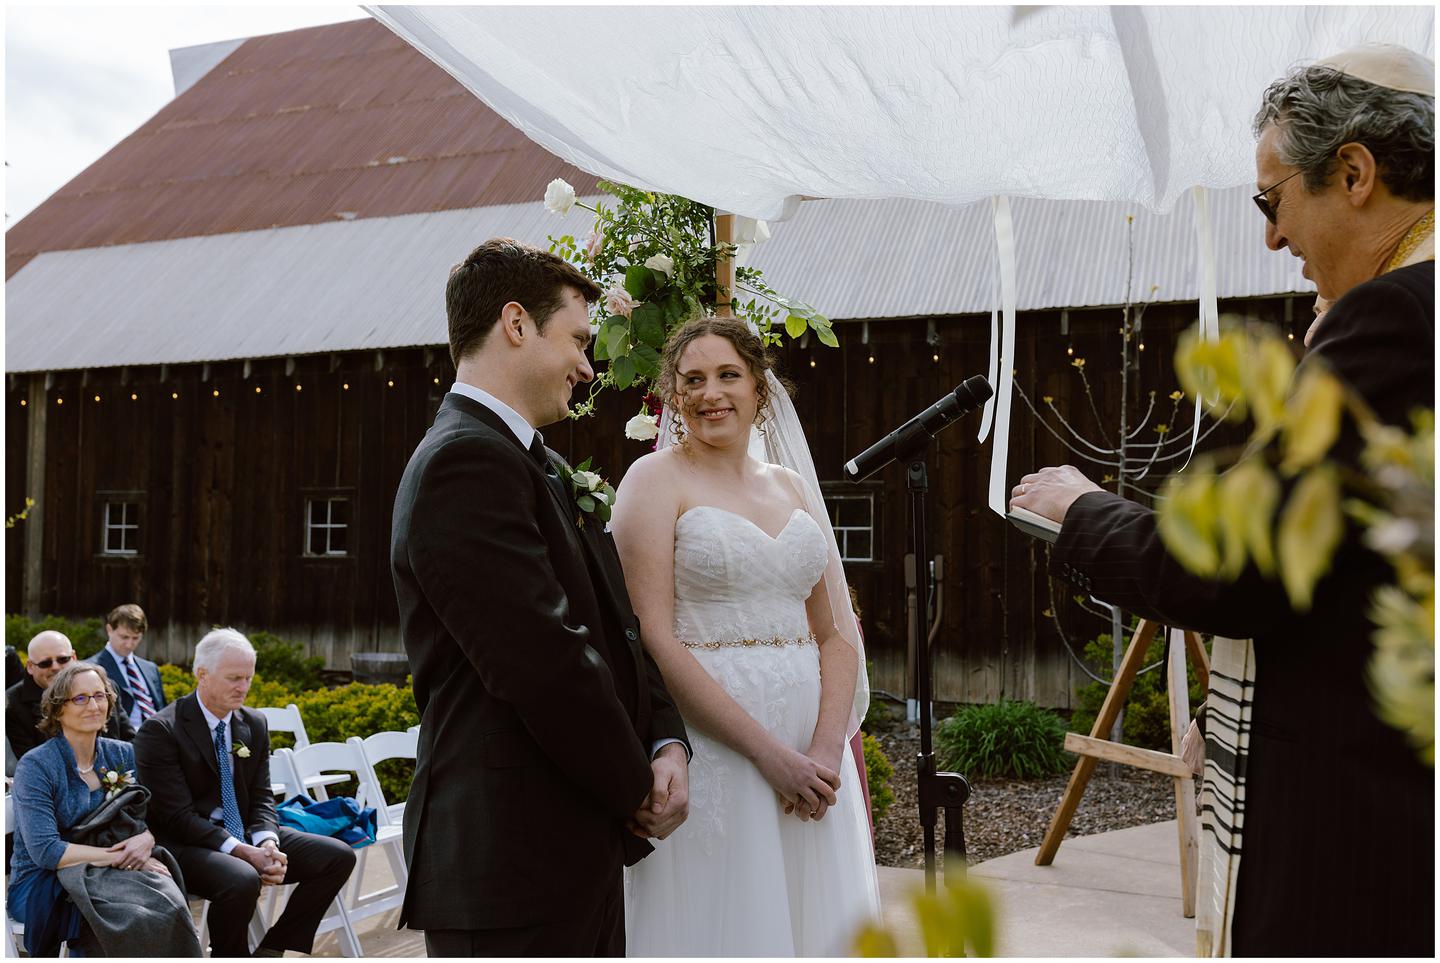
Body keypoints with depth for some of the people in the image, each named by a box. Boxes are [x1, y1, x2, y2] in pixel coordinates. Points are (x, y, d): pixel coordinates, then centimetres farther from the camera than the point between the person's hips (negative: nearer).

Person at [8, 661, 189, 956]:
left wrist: (147, 839, -18)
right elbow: (45, 851, -17)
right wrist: (120, 857, -23)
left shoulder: (122, 754, 7)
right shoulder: (35, 765, -8)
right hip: (40, 885, -5)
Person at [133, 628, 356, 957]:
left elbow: (260, 797, 9)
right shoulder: (160, 730, -12)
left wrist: (267, 843, -14)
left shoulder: (255, 725, 8)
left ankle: (271, 951, 3)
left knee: (339, 856, -5)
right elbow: (178, 815, -17)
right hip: (184, 844, -7)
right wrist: (243, 852, -25)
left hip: (245, 836, 7)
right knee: (242, 879, -37)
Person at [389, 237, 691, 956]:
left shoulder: (539, 466, 17)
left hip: (578, 856, 10)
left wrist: (667, 743, 0)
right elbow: (545, 662, -22)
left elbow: (616, 626, 17)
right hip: (512, 868, -10)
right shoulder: (465, 460, -16)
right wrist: (637, 789, -9)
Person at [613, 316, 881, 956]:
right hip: (710, 751, -5)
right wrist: (769, 752, -16)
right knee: (722, 925, 1)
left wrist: (827, 749, -7)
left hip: (811, 752, 5)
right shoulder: (656, 480, -3)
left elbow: (836, 633, 10)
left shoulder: (791, 486, 13)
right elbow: (655, 640, -12)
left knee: (815, 919, 11)